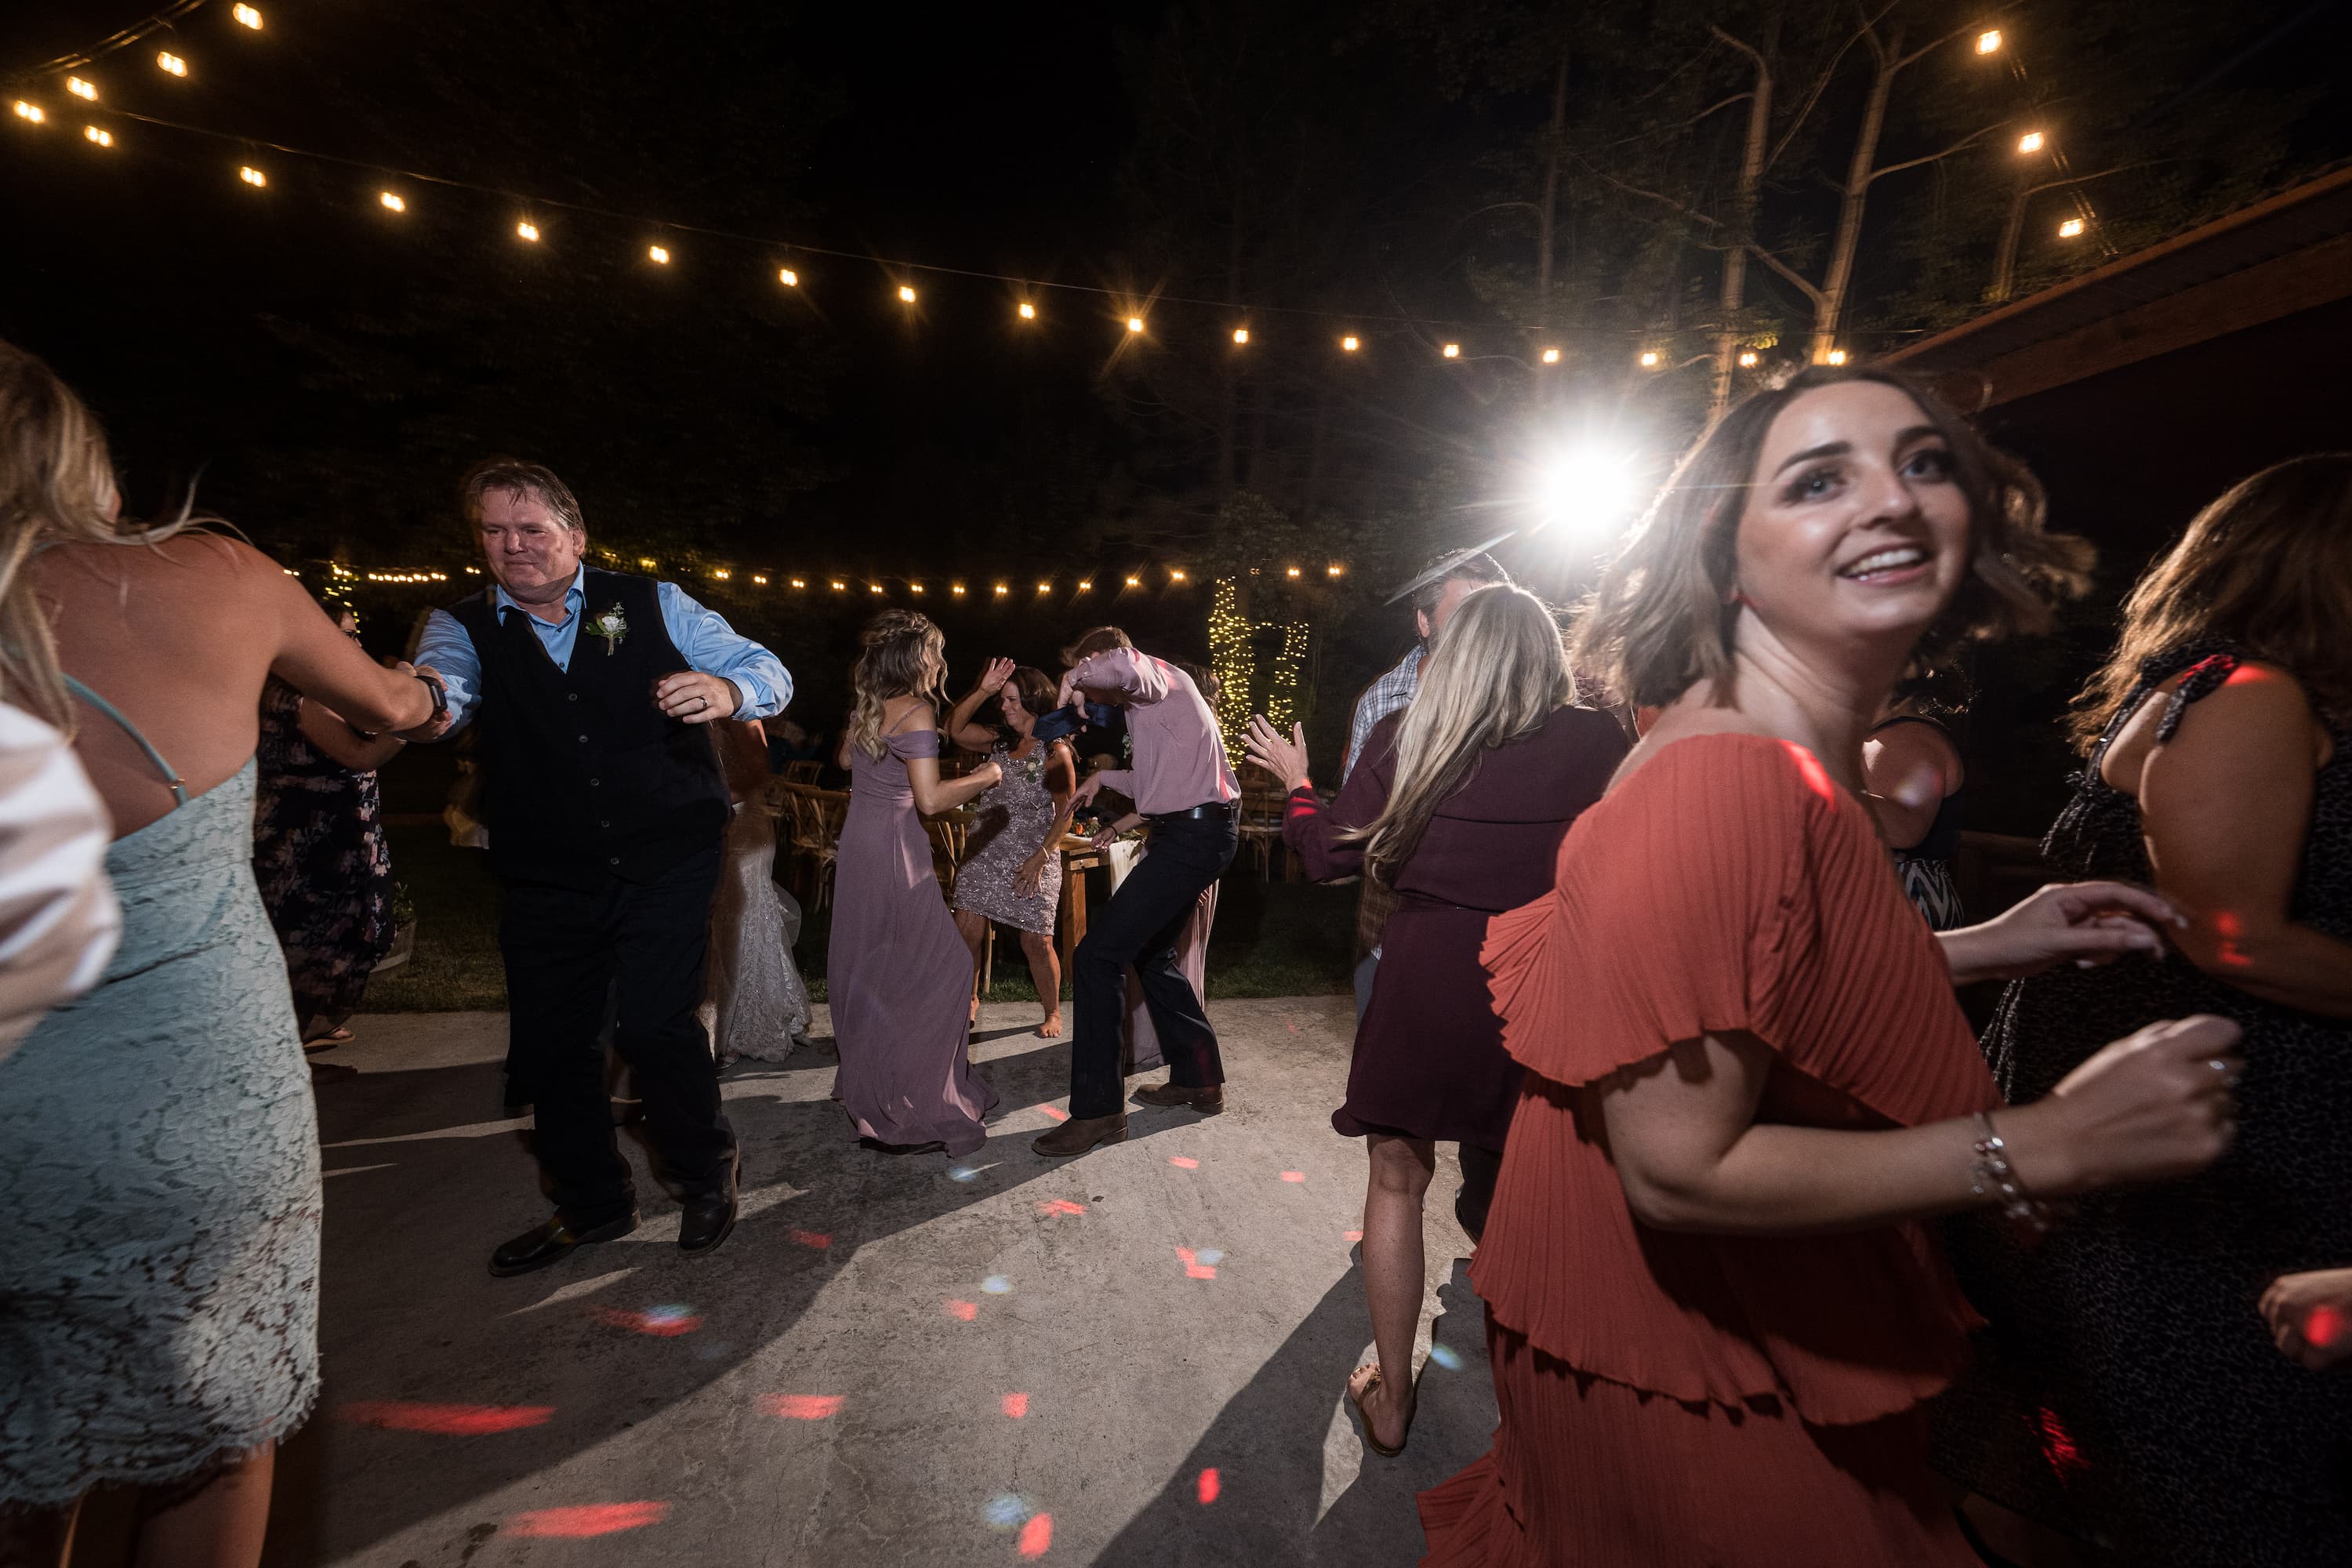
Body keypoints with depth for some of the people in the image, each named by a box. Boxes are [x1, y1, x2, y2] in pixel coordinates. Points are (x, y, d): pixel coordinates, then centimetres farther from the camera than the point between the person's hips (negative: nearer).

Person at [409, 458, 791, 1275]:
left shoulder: (652, 604, 1)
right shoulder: (463, 625, 5)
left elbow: (770, 672, -3)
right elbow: (441, 683, -16)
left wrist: (727, 690, -26)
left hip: (666, 863, -3)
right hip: (546, 879, 3)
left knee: (655, 1026, -9)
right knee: (548, 1045, 10)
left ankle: (705, 1176, 21)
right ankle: (591, 1203, 36)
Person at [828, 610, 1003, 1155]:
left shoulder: (866, 707, 9)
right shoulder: (916, 711, -16)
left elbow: (847, 758, 27)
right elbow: (930, 799, -22)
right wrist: (985, 777, -9)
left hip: (858, 845, 9)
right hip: (895, 850, -9)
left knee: (869, 969, 19)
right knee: (940, 968, -2)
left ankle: (867, 1086, 35)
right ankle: (904, 1116, -1)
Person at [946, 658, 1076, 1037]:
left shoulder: (1055, 752, -9)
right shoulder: (1000, 741, 8)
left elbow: (1064, 814, -11)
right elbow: (955, 729, -3)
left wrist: (1039, 858, -17)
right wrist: (982, 691, -13)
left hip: (1033, 860, -5)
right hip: (985, 853, 5)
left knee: (1036, 942, -1)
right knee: (966, 930, 2)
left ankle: (1053, 1013, 21)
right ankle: (968, 999, 24)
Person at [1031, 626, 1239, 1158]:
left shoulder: (1156, 674, -6)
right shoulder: (1146, 701, 24)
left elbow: (1125, 665, -33)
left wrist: (1076, 675, -15)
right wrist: (1104, 777, 29)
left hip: (1193, 832, -11)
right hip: (1189, 832, 11)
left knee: (1097, 955, -12)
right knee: (1151, 953, 21)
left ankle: (1097, 1110, -5)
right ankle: (1198, 1080, 31)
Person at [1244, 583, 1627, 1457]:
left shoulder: (1406, 738, -6)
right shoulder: (1597, 742, -6)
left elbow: (1329, 854, -1)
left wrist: (1295, 781, 15)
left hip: (1423, 984, -1)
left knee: (1396, 1182, 17)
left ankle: (1391, 1400, 32)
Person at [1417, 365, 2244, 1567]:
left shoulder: (1806, 759, -2)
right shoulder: (1723, 781, -31)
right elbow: (1678, 1168, -30)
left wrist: (1979, 949, 1)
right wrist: (2048, 1143, -26)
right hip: (1681, 1353, -8)